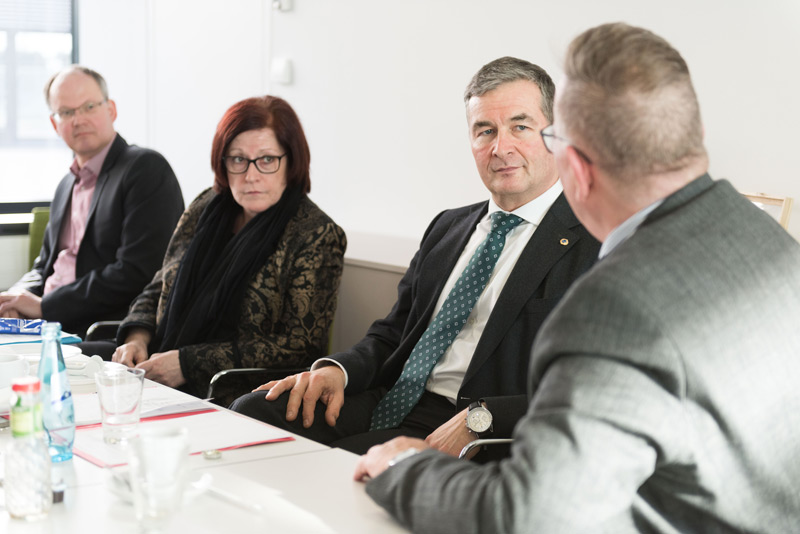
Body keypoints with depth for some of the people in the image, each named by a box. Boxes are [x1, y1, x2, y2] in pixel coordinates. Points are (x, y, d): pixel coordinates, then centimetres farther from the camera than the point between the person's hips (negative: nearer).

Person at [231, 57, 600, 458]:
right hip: (392, 404, 7)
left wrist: (478, 418, -22)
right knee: (252, 410, -12)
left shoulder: (593, 245, -6)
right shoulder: (447, 227, 20)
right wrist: (338, 369, 0)